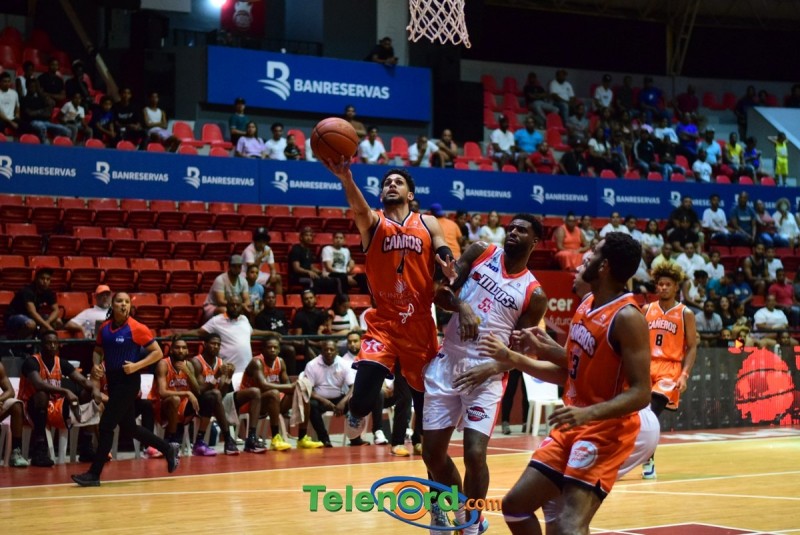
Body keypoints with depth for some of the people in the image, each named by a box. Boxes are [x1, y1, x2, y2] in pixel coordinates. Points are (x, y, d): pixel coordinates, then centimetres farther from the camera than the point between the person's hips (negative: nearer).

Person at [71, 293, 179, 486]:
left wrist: (137, 365, -19)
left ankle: (94, 474, -2)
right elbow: (98, 350, 21)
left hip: (128, 381, -7)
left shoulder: (136, 328, -10)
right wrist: (96, 364, 0)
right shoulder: (104, 328, 6)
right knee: (128, 426, 14)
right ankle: (168, 449, 31)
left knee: (106, 425, -9)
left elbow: (158, 353, -8)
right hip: (113, 380, 7)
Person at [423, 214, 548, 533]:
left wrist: (500, 362, -18)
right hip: (447, 362, 3)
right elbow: (441, 292, 1)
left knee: (475, 453, -15)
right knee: (432, 452, 8)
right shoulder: (481, 252, 4)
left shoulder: (534, 294, -1)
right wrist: (461, 306, -19)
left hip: (486, 373, -3)